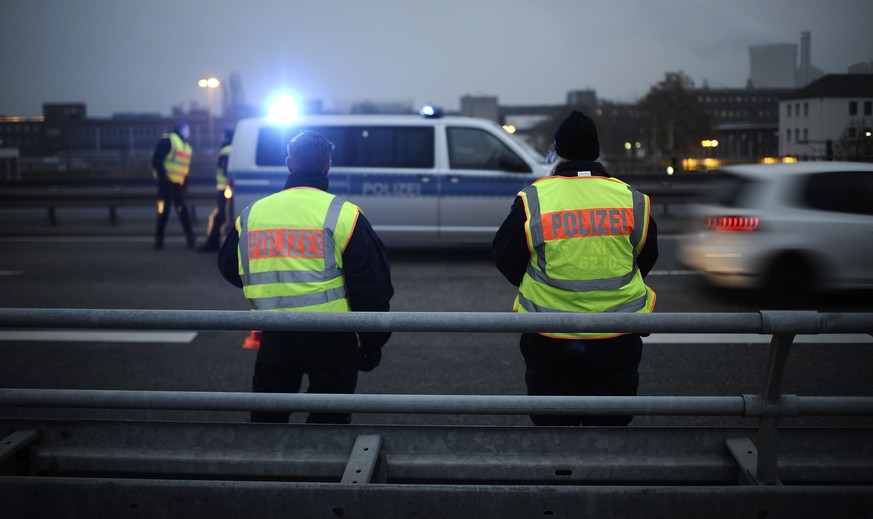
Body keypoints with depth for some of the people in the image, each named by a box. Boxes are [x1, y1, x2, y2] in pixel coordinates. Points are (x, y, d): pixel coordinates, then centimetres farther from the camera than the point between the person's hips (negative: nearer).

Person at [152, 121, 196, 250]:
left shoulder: (187, 147, 19)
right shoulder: (167, 141, -6)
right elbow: (157, 160, -13)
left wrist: (185, 184, 13)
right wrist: (162, 176, -18)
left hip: (178, 184, 7)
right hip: (167, 182, -7)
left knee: (183, 209, 5)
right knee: (163, 210, -3)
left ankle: (190, 238, 6)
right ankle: (159, 239, 5)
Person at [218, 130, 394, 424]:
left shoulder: (250, 215, 3)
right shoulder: (343, 215, -8)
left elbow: (230, 270, 19)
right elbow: (371, 286, -6)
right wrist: (373, 342, 3)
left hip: (274, 335, 3)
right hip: (330, 336, -3)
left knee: (267, 415, 19)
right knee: (329, 418, 9)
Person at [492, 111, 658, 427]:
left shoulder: (533, 201, -11)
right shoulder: (632, 200, -4)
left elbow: (506, 261, -1)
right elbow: (646, 261, 11)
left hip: (549, 339, -1)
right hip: (617, 341, 2)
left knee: (552, 421, 16)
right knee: (611, 421, 17)